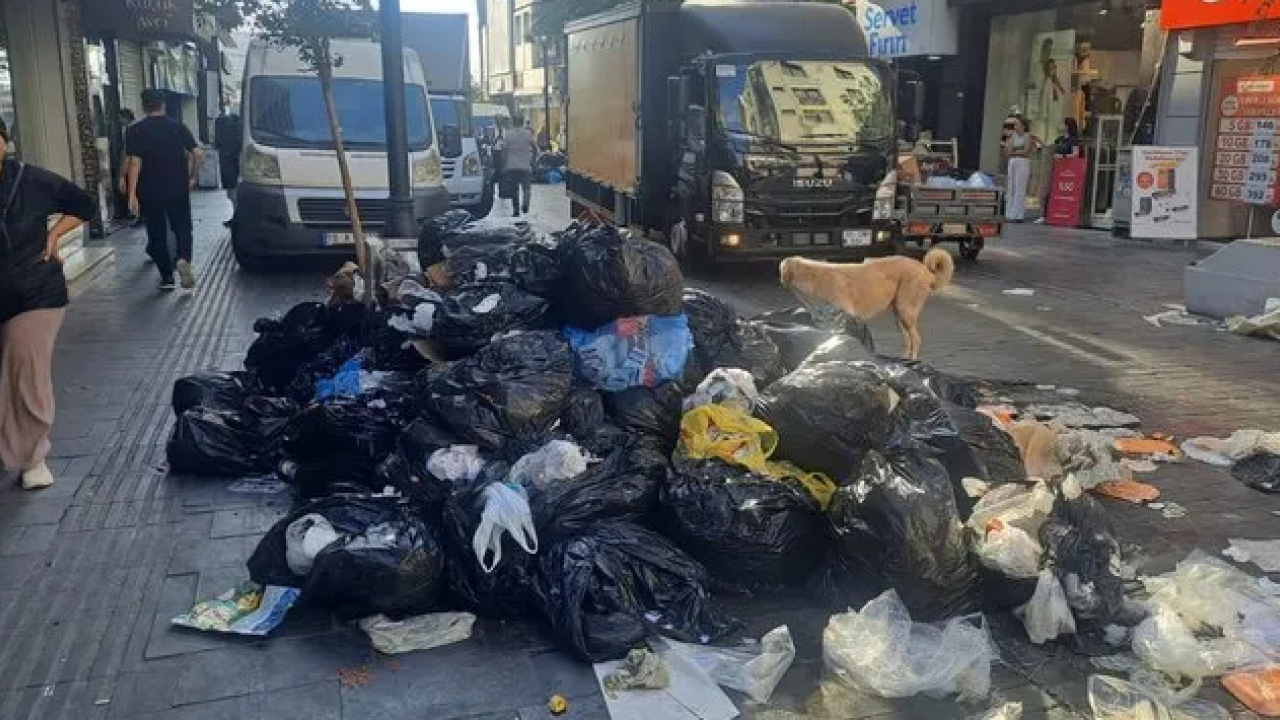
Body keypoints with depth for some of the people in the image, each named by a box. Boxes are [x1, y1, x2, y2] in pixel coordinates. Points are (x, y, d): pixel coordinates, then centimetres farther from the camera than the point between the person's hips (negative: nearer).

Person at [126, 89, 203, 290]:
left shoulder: (136, 131, -4)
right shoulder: (178, 127, 2)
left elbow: (135, 162, -12)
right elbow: (198, 154, -5)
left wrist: (132, 195, -12)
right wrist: (192, 177, 10)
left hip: (150, 191, -1)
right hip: (178, 189, 1)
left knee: (157, 233, 9)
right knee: (182, 228, 10)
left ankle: (167, 277, 12)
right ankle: (184, 259, -19)